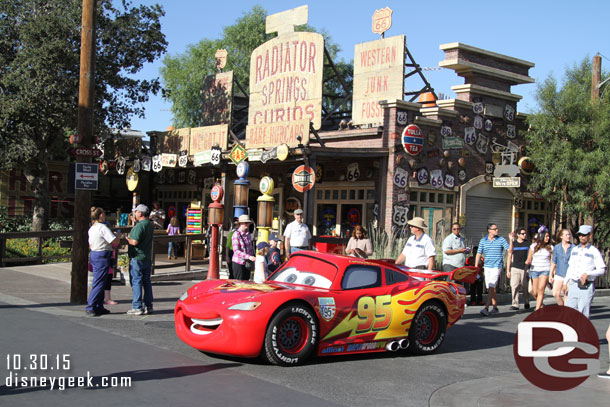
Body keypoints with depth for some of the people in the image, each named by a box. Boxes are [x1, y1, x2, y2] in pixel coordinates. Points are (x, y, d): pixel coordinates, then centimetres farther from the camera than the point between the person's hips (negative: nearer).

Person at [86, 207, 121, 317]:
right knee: (99, 283, -7)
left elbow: (90, 245, 19)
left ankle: (99, 307, 20)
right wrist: (119, 236, 1)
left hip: (94, 254, 9)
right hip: (103, 256, -9)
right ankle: (90, 307, -8)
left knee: (99, 282, 15)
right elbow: (115, 242, -18)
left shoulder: (91, 228, 12)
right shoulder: (103, 227, -15)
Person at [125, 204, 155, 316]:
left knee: (136, 282, -3)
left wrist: (127, 239, -6)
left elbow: (135, 242, -25)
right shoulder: (150, 225, 12)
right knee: (146, 282, 12)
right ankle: (149, 306, 14)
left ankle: (138, 307, -3)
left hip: (137, 257, -9)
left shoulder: (139, 225, -18)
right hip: (148, 257, 9)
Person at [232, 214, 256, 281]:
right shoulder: (236, 234, -12)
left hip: (247, 263, 6)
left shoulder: (248, 234, 8)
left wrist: (253, 256, 1)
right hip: (238, 262, -6)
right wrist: (249, 257, -29)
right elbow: (236, 251, -20)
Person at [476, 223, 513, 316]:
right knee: (490, 288, 9)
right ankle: (495, 307, 20)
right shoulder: (483, 241, 8)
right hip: (487, 267, 4)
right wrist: (476, 267, 3)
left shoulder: (501, 240, 1)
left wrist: (511, 240, -19)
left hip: (496, 267, -4)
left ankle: (486, 308, -19)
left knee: (491, 287, -13)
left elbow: (510, 250, -6)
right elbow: (478, 254, 8)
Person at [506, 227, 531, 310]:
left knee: (525, 287, 6)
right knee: (514, 286, -10)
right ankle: (515, 304, -7)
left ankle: (526, 303, 25)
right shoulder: (513, 244, 7)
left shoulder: (528, 243, 7)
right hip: (515, 268, 0)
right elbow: (509, 258, 10)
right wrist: (508, 270, 5)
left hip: (525, 268, 0)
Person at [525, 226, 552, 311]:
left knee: (541, 290, -16)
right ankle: (541, 305, 30)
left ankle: (537, 309, -16)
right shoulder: (533, 246, 6)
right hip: (534, 270, 1)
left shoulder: (550, 247, 5)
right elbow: (529, 259, 10)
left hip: (545, 270, -1)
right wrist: (527, 262, -10)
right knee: (535, 292, 3)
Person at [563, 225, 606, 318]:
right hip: (573, 285, 5)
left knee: (583, 315, -5)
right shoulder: (575, 250, 14)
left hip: (587, 287, -5)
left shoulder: (594, 251, -2)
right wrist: (565, 282, 20)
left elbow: (602, 269, -5)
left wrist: (587, 273, -17)